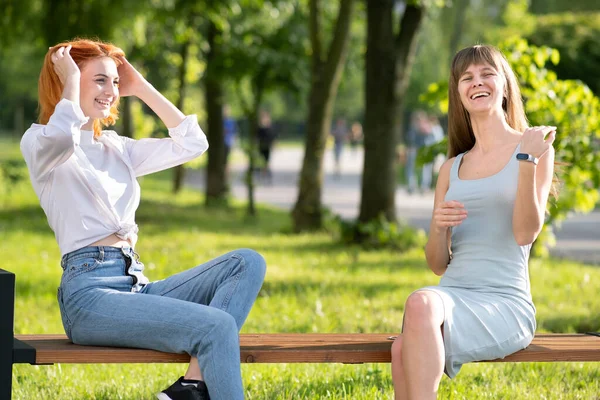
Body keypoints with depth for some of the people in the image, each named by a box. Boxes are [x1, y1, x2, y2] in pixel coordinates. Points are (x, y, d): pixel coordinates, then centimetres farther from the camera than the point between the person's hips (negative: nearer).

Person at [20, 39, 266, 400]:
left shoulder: (117, 149, 24)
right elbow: (61, 140, -23)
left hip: (138, 285, 8)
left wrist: (142, 88, 19)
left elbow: (192, 143, 20)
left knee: (248, 262, -12)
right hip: (90, 291, -8)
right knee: (217, 326, -27)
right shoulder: (39, 143, 3)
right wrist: (70, 82, -6)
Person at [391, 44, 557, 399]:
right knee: (405, 350, -32)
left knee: (421, 303, -37)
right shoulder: (452, 169, 20)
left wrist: (528, 160, -15)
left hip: (506, 303, -4)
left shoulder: (536, 149, 6)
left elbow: (526, 233, -7)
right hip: (452, 296, 4)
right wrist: (439, 227, -3)